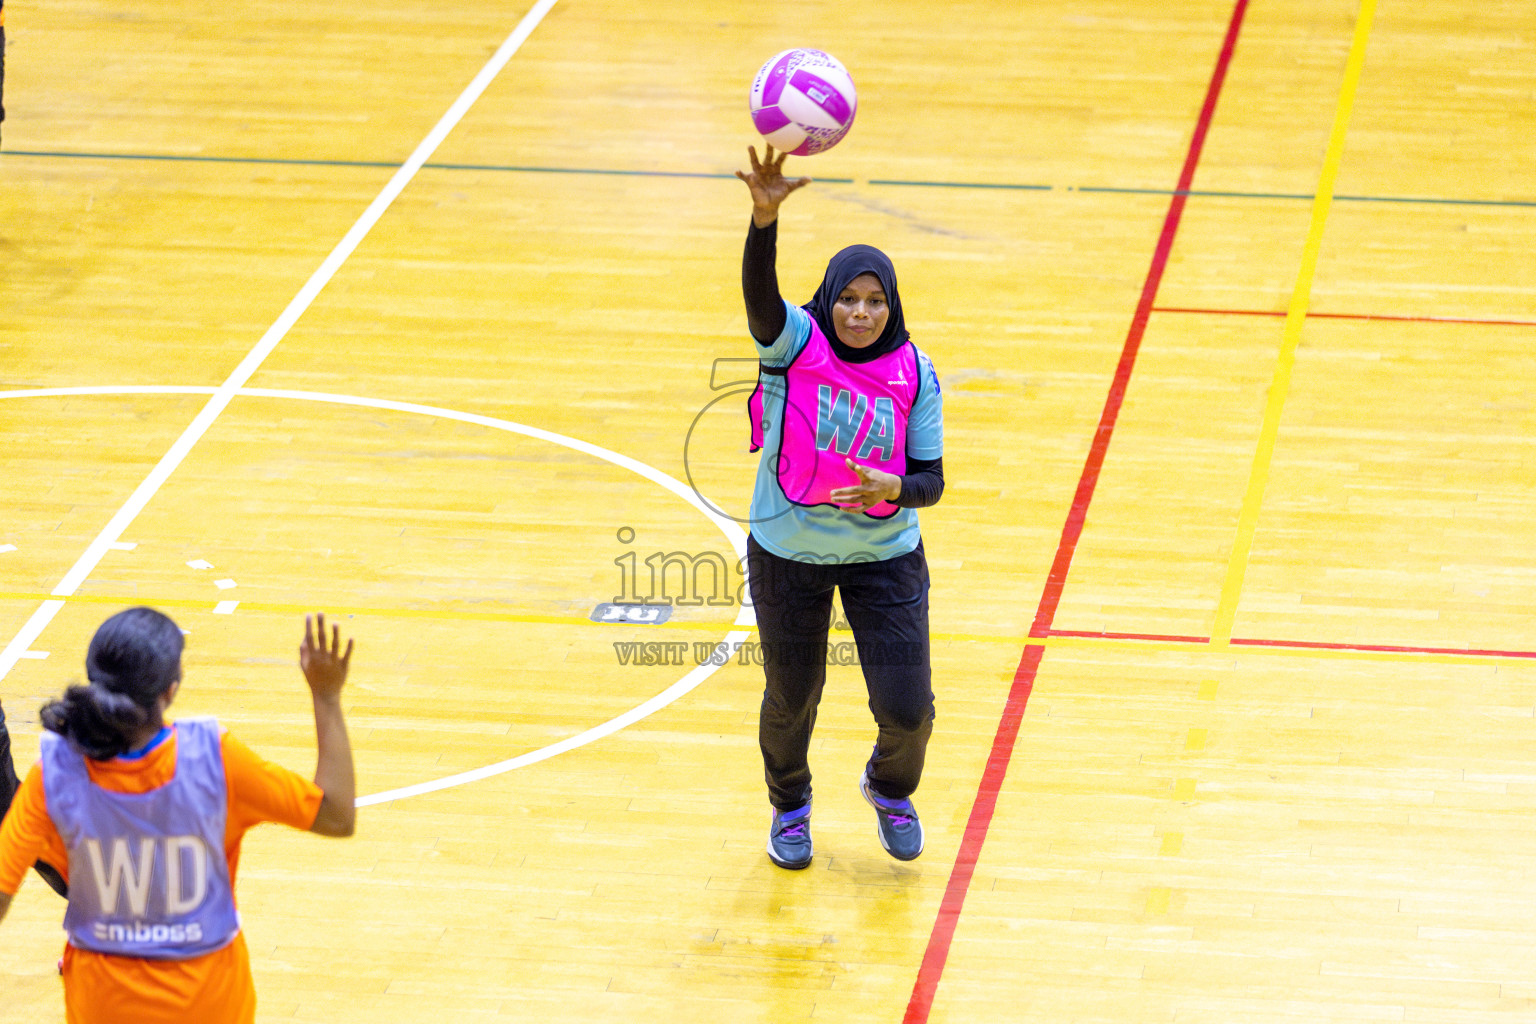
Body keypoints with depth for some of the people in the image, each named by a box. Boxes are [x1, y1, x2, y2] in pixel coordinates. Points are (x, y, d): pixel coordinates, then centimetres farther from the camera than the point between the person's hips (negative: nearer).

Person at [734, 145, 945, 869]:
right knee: (790, 700, 13)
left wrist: (894, 488, -29)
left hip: (885, 555, 1)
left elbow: (931, 481, -5)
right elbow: (759, 291, -38)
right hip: (787, 555, -1)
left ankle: (891, 788, 34)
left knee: (907, 709, -3)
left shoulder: (915, 375, -10)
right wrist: (764, 217, -57)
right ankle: (789, 806, 46)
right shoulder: (794, 343, -16)